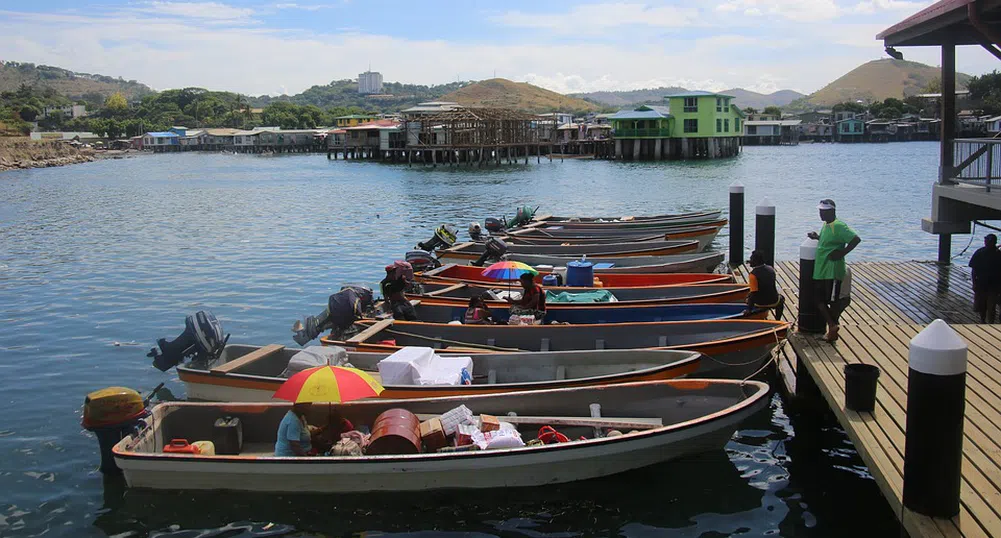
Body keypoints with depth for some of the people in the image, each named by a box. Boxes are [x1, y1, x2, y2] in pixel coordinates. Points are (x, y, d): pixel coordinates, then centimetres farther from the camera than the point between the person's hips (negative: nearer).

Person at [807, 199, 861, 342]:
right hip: (820, 271, 9)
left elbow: (856, 239, -24)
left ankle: (833, 327, 9)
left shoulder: (838, 226, -15)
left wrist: (842, 253, -21)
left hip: (832, 272, -9)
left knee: (832, 301, -2)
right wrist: (817, 237, 13)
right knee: (820, 302, 9)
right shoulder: (825, 225, 14)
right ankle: (832, 326, 17)